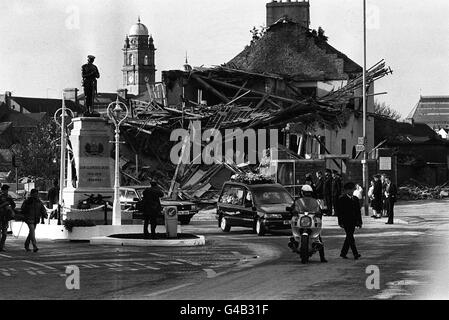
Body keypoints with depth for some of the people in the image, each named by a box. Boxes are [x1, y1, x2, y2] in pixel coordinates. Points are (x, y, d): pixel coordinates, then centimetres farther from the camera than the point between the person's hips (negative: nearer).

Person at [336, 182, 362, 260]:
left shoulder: (355, 199, 14)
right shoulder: (342, 199, -4)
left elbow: (358, 211, 16)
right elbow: (339, 211, -6)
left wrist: (359, 222, 11)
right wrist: (341, 222, -12)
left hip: (353, 222, 6)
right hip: (346, 221, -6)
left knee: (349, 237, 10)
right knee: (350, 237, -11)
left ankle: (343, 253, 20)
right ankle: (355, 254, -17)